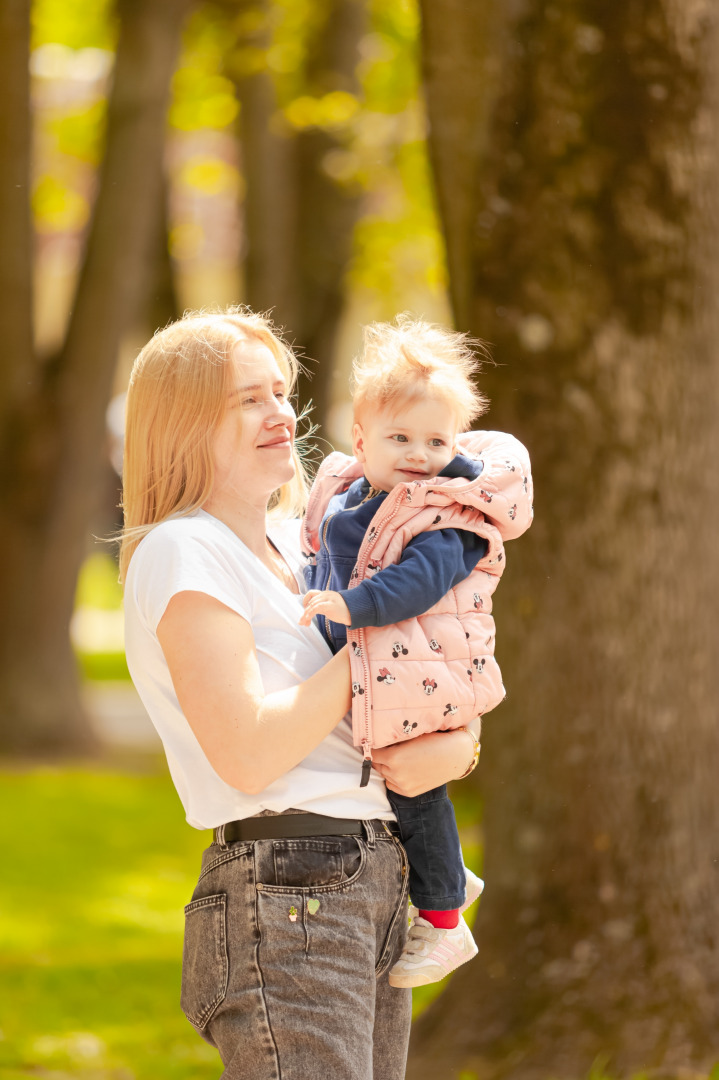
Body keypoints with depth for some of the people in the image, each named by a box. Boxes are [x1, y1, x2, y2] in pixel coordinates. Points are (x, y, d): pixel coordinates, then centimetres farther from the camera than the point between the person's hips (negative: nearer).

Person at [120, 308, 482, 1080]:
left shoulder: (304, 546, 18)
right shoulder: (181, 553, -6)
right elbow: (248, 753, -17)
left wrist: (450, 751, -5)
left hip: (375, 884, 8)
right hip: (284, 893, -8)